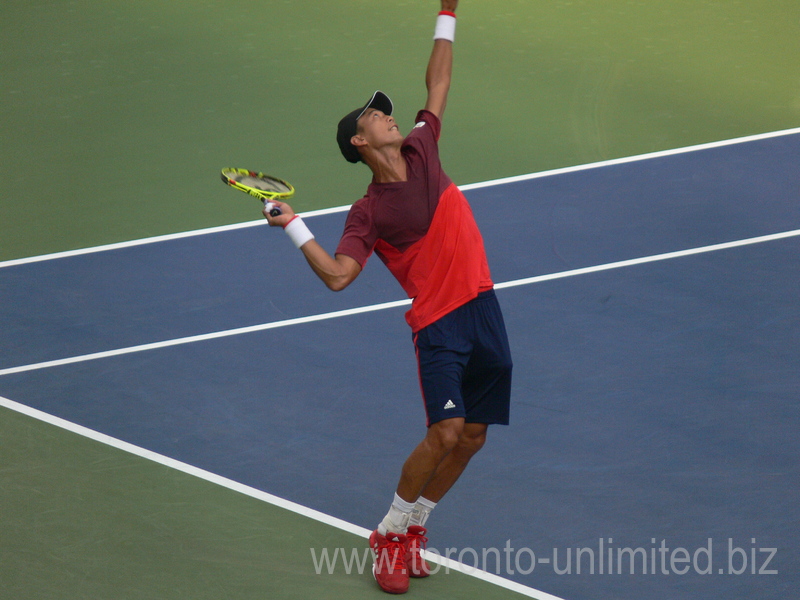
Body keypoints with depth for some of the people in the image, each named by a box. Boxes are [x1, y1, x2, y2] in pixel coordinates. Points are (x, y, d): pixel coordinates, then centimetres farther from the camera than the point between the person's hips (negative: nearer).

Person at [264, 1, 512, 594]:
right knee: (445, 431, -19)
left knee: (472, 437, 7)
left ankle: (412, 528, 22)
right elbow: (337, 275, -18)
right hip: (438, 323, -6)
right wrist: (294, 225, -26)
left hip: (482, 308, 6)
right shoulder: (368, 214, -8)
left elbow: (439, 85, 16)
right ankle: (390, 534, -1)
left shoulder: (421, 152, 8)